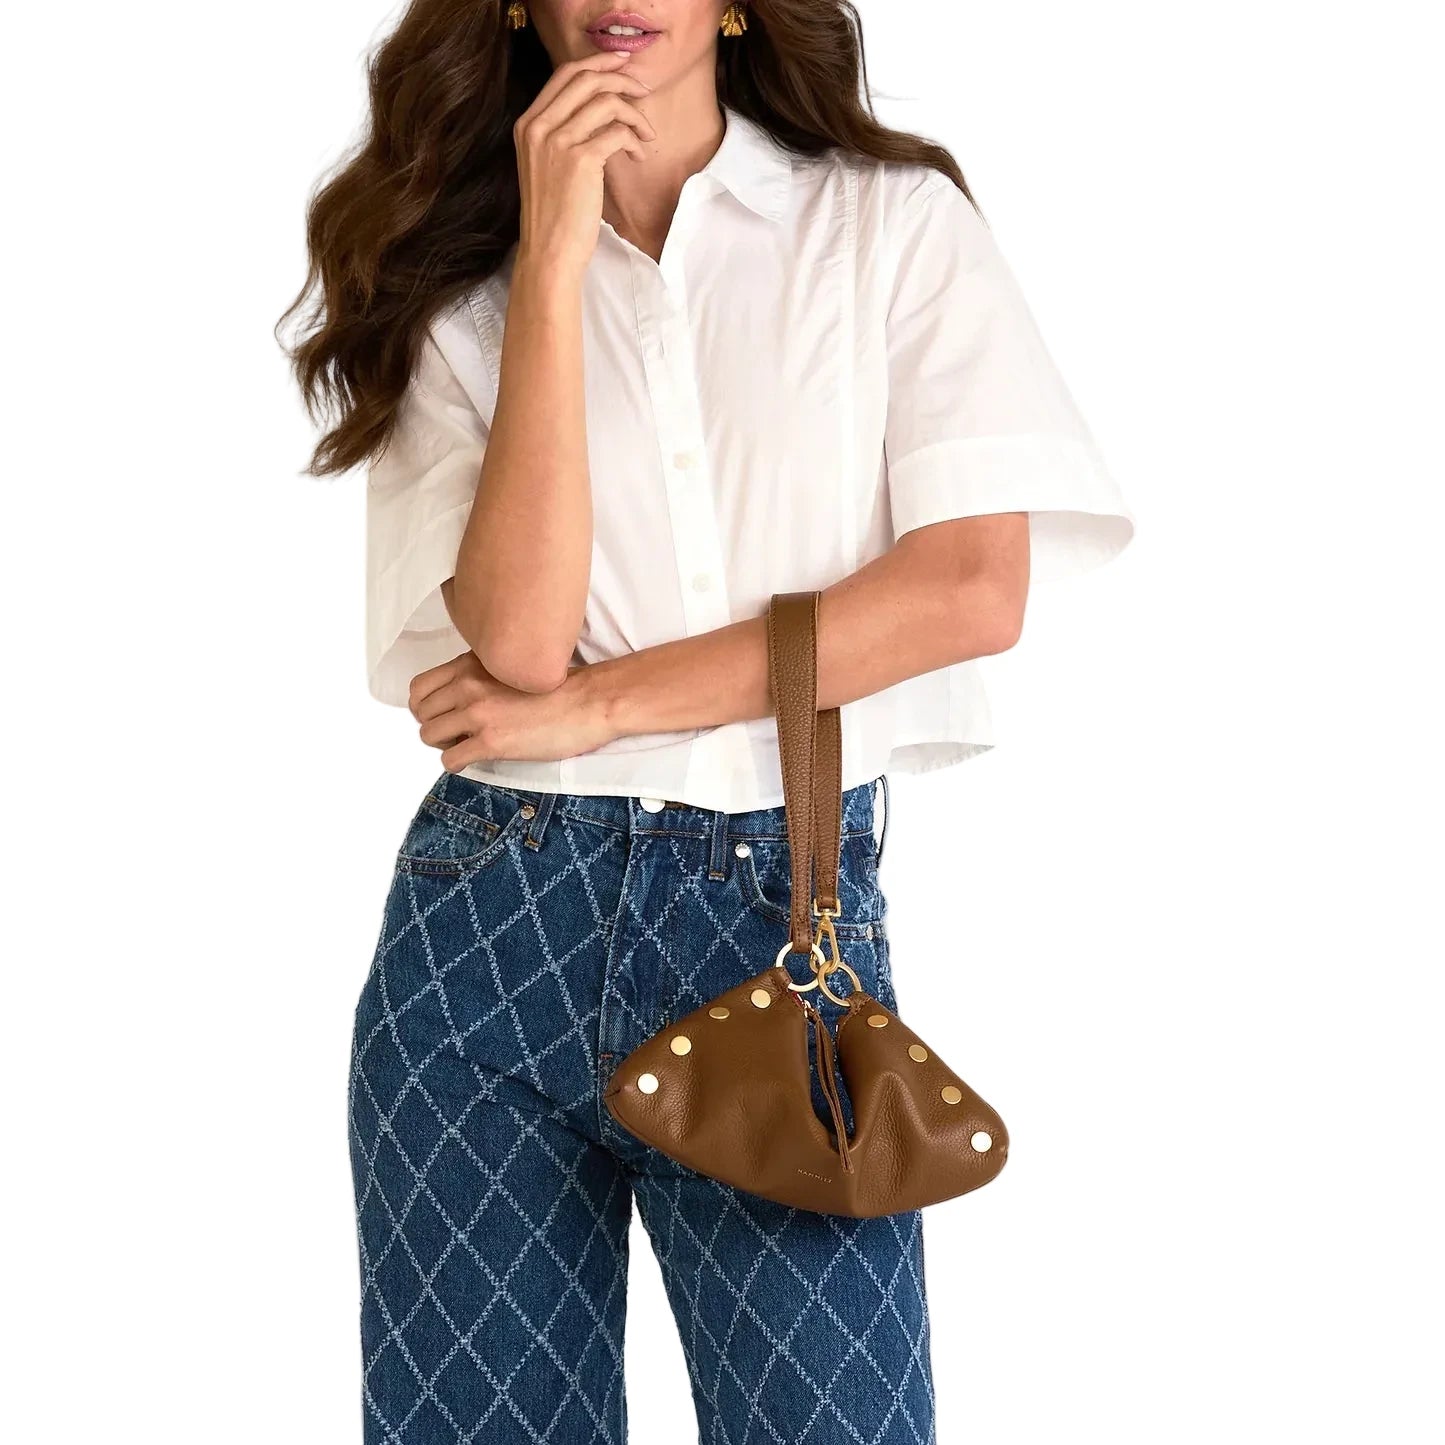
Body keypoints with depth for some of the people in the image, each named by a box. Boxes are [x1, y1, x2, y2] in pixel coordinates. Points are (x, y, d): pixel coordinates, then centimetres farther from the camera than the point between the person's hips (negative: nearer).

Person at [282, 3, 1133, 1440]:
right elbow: (517, 632, -8)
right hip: (496, 914, 2)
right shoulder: (460, 290, 8)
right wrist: (554, 260, -10)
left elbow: (973, 588, -9)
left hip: (787, 912, -1)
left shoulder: (896, 221, 5)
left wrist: (594, 702, -7)